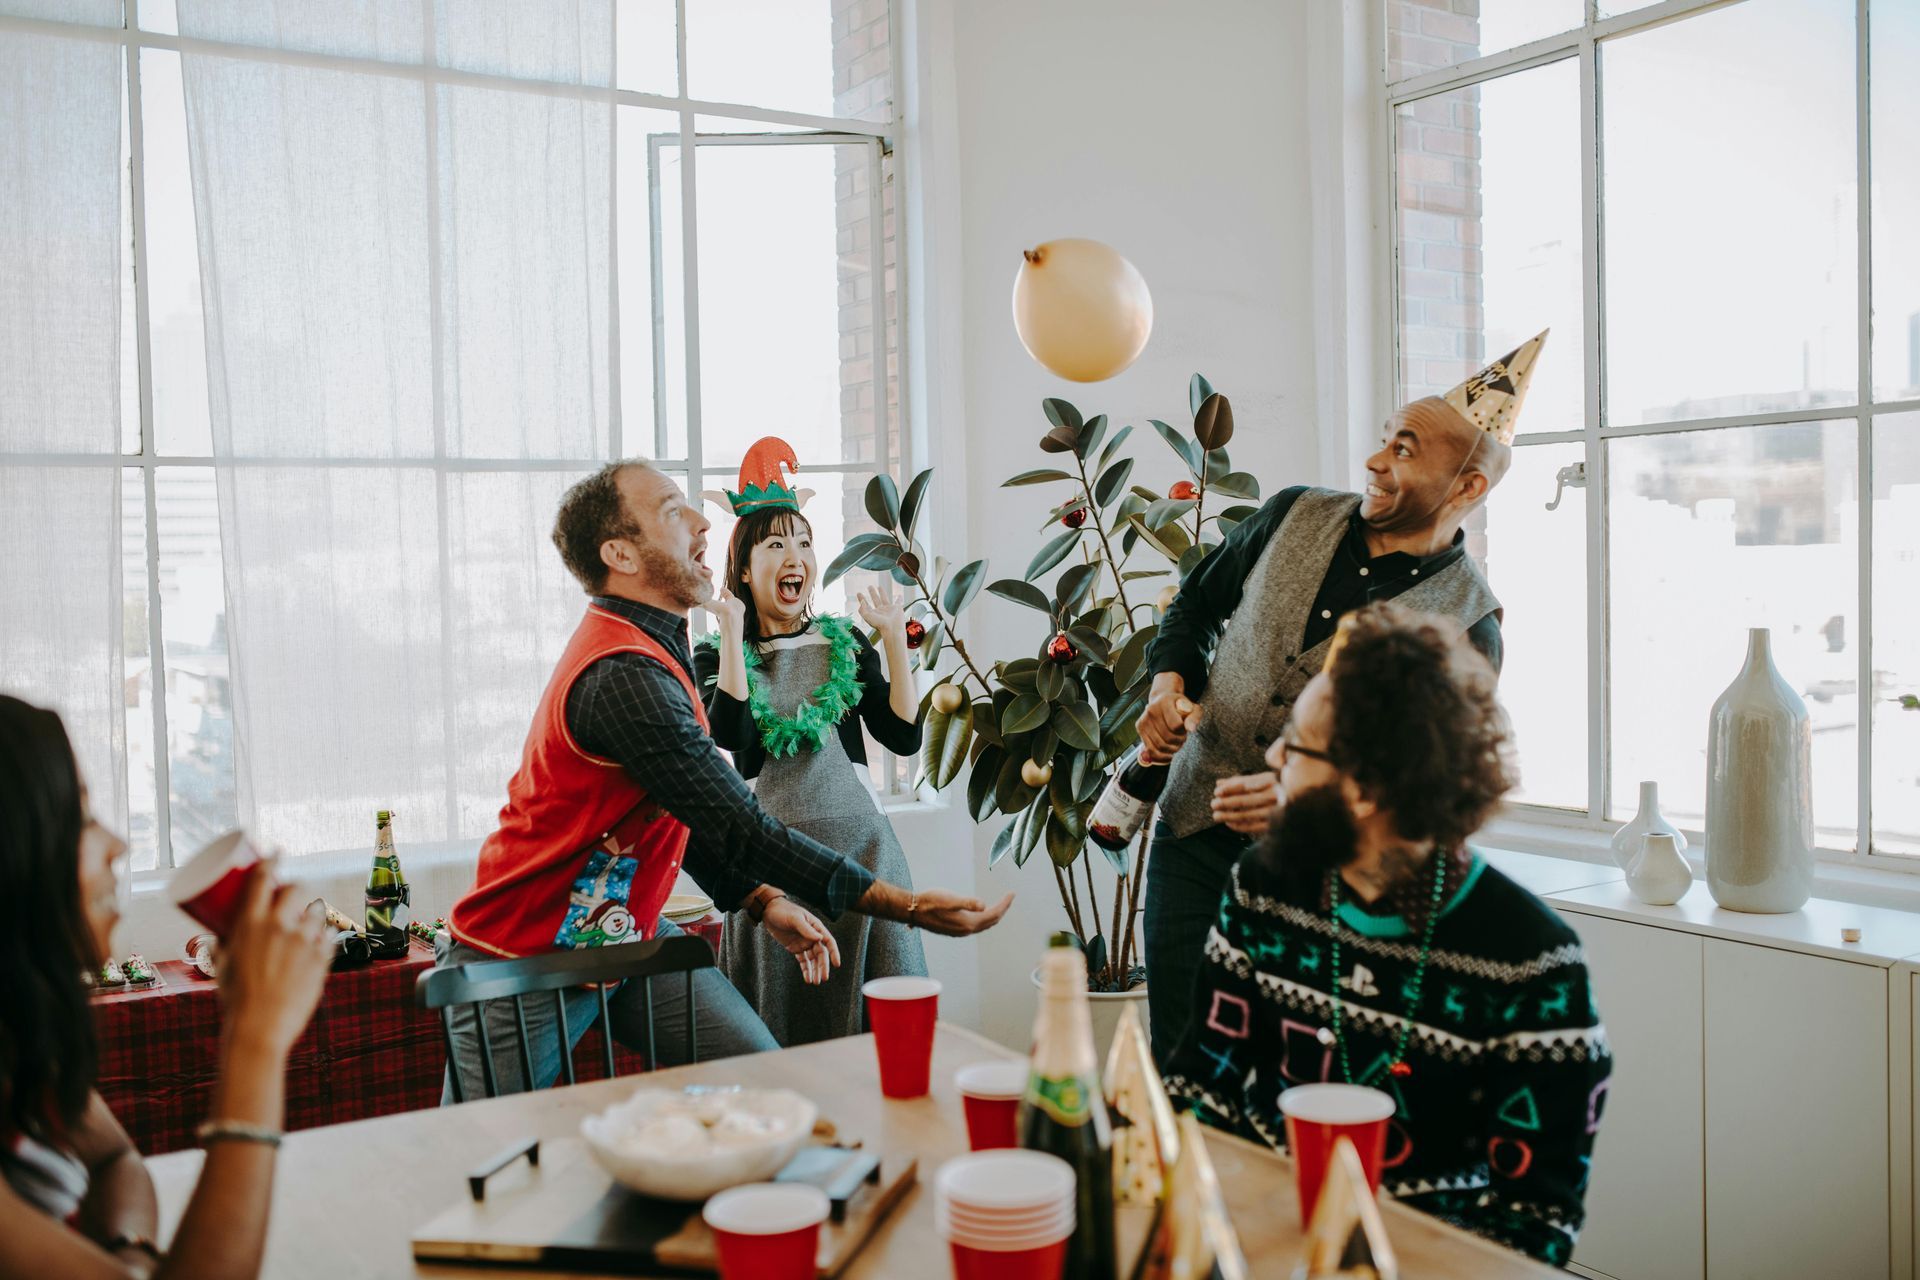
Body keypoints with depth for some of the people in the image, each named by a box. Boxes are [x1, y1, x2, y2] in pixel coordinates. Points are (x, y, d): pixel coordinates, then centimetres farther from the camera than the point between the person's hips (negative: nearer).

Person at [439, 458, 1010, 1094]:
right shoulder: (622, 677, -28)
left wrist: (764, 902, 3)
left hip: (627, 935, 9)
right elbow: (745, 832, -29)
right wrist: (908, 906, -28)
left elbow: (690, 814, 14)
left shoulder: (650, 649, 7)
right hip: (522, 963, -9)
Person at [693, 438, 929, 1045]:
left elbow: (905, 736, 1)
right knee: (782, 1031, 4)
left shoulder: (846, 644, 10)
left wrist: (894, 638, -3)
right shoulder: (717, 653, 4)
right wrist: (734, 632, -13)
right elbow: (732, 734, -16)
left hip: (858, 840, 2)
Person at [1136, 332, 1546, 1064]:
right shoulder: (1295, 516, 3)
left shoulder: (1468, 626, -9)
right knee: (1180, 1062, 5)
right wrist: (1168, 682, -2)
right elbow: (1195, 605, 16)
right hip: (1194, 835, 3)